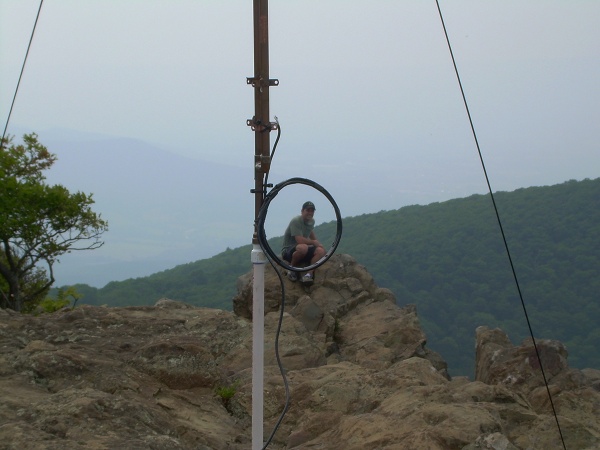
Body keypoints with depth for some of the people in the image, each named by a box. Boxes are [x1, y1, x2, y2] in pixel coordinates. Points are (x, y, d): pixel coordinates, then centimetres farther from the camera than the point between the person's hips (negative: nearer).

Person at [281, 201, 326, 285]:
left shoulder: (311, 221, 9)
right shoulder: (296, 221, -18)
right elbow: (300, 241, -26)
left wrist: (318, 243, 16)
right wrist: (313, 242, -10)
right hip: (288, 250, -7)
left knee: (321, 251, -21)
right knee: (303, 247, -41)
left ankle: (309, 274, -25)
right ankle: (292, 267, -14)